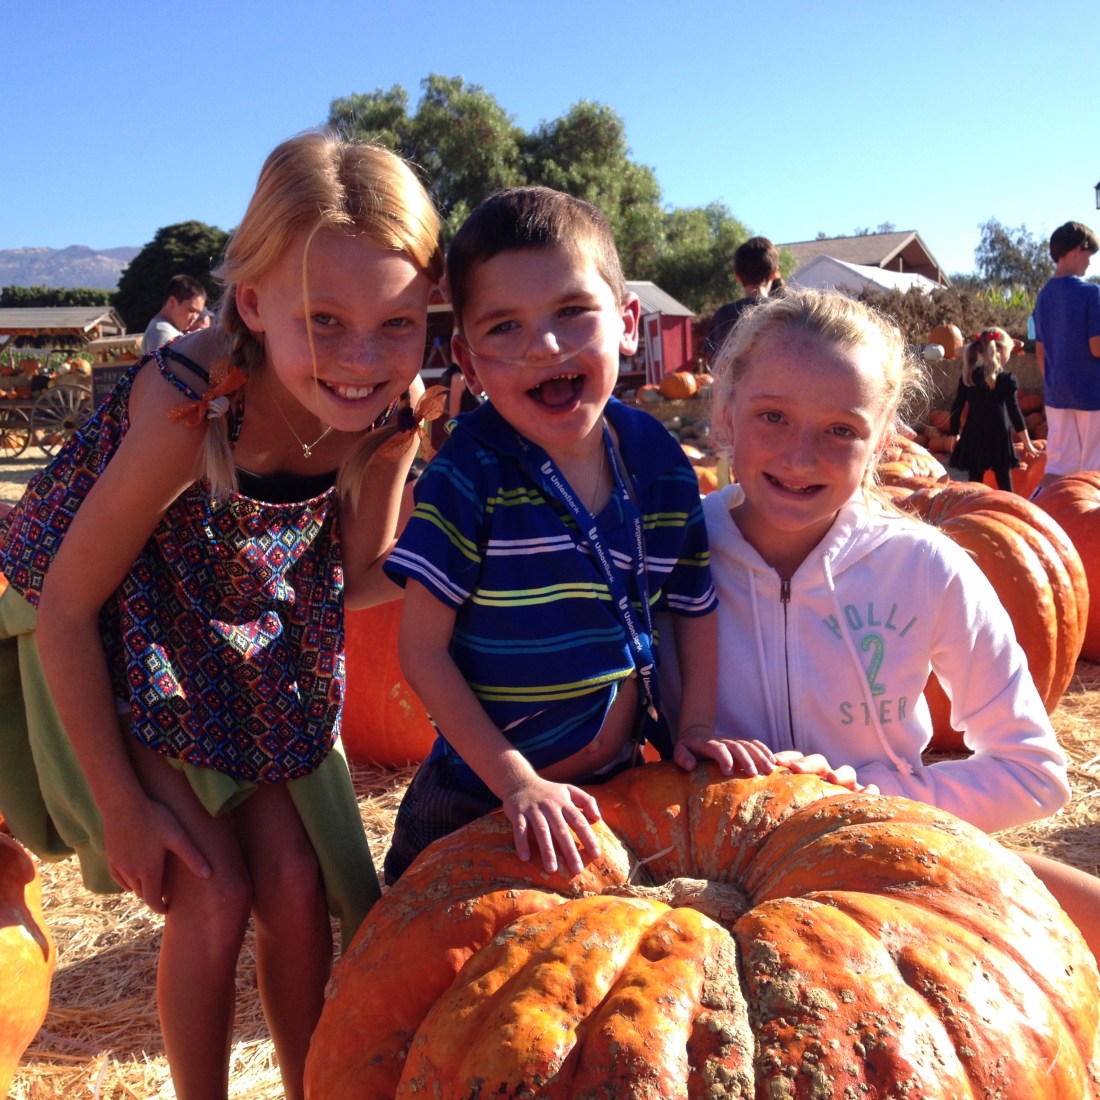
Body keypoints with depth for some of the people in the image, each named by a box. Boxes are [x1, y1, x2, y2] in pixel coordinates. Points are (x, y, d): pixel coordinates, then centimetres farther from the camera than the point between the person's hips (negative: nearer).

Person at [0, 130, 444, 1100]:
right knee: (212, 894, -7)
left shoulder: (387, 411, -20)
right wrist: (122, 804, -16)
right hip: (120, 647, -4)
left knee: (294, 885, 3)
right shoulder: (191, 403, -35)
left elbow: (360, 578, -5)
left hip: (259, 648, 4)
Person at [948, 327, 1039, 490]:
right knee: (1004, 485, 4)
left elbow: (956, 407, 5)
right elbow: (1014, 411, -9)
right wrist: (1026, 442, -5)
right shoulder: (1006, 379, -7)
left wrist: (954, 434, 15)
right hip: (998, 438, -3)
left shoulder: (967, 377, 3)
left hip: (973, 438, 3)